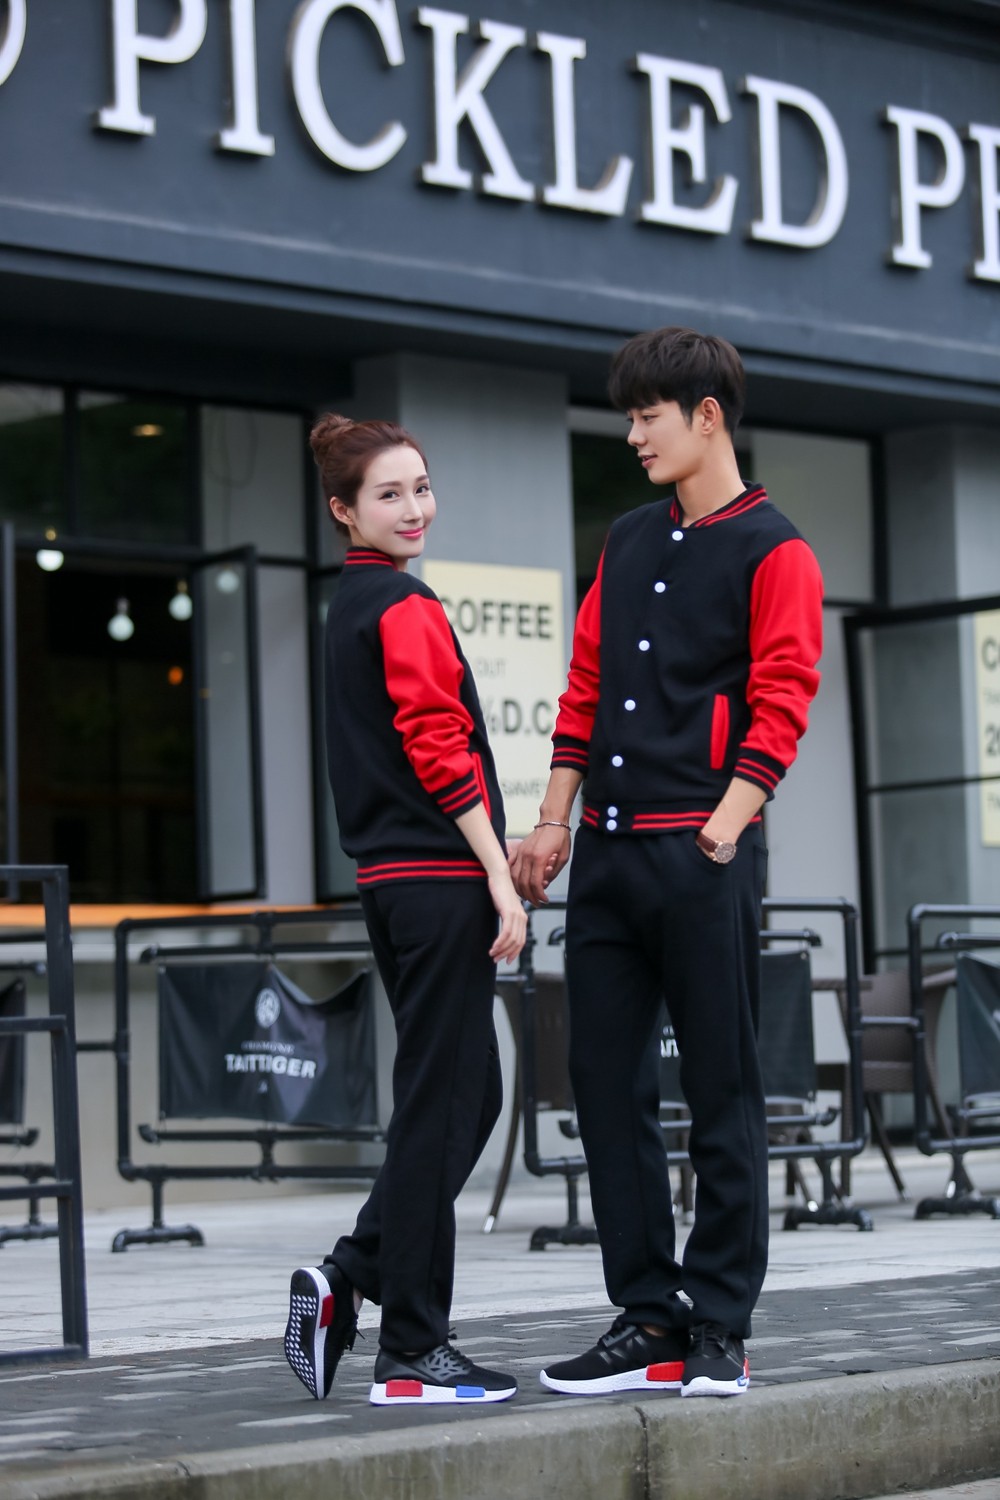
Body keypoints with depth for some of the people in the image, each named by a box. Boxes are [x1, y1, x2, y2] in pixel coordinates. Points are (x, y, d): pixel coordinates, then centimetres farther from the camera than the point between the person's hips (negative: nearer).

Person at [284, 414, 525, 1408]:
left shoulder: (348, 607, 18)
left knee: (466, 1097, 15)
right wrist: (501, 879, -16)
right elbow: (443, 753, -17)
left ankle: (346, 1280, 10)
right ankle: (411, 1352, 0)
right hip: (439, 882, -9)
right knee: (440, 1109, -4)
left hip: (390, 880, 9)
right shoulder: (408, 609, -10)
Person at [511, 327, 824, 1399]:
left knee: (721, 1091, -1)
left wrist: (724, 823, -19)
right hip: (607, 853, 7)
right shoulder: (627, 543, 18)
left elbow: (780, 704, -9)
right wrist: (554, 822, 12)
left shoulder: (772, 553, -2)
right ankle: (647, 1320, 11)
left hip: (703, 852, -7)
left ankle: (719, 1329, 4)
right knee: (605, 1080, 5)